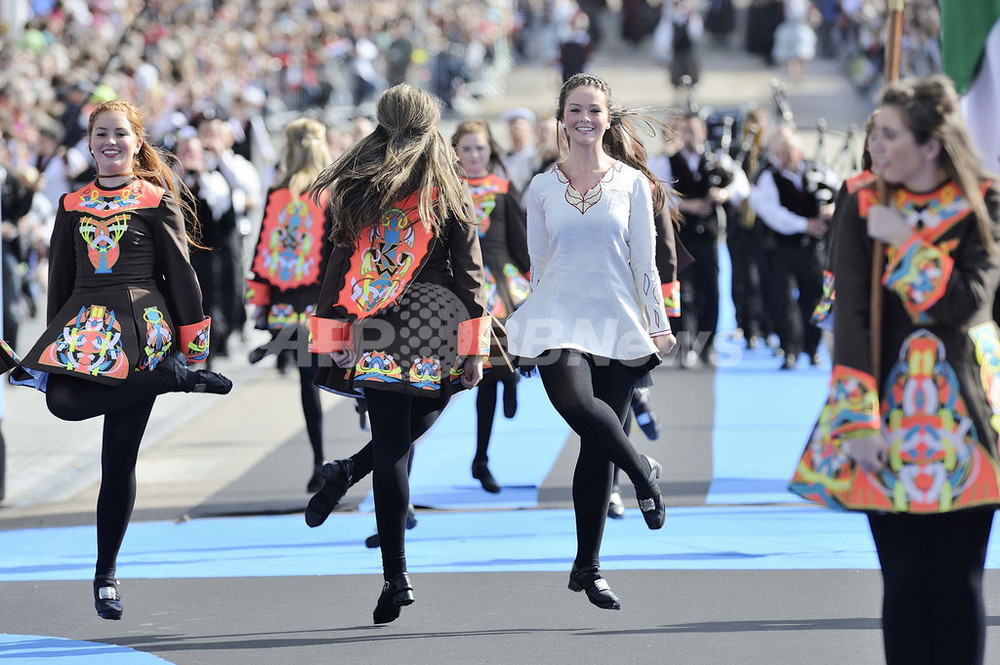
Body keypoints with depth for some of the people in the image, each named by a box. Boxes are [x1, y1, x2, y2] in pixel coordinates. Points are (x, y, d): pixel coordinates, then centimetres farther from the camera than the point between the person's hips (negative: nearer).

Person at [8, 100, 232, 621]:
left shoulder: (158, 201, 4)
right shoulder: (72, 205, 15)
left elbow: (181, 275, 4)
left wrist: (192, 341, 1)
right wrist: (55, 340, 17)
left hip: (139, 326, -3)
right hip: (83, 323, 3)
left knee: (119, 459, -4)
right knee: (63, 400, -31)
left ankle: (106, 576, 5)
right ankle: (170, 379, -13)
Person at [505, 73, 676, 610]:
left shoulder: (632, 182, 6)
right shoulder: (542, 188, 8)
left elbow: (644, 261, 6)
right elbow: (538, 265, 13)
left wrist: (659, 325, 2)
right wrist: (531, 327, 13)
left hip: (617, 322, 0)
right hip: (558, 318, 0)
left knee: (596, 447, 1)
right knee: (576, 404, -32)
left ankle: (588, 566, 11)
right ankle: (642, 471, -6)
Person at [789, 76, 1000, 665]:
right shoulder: (865, 204, 0)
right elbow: (851, 315, -6)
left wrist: (903, 243, -13)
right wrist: (859, 420, -13)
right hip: (889, 410, 1)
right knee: (904, 581, 2)